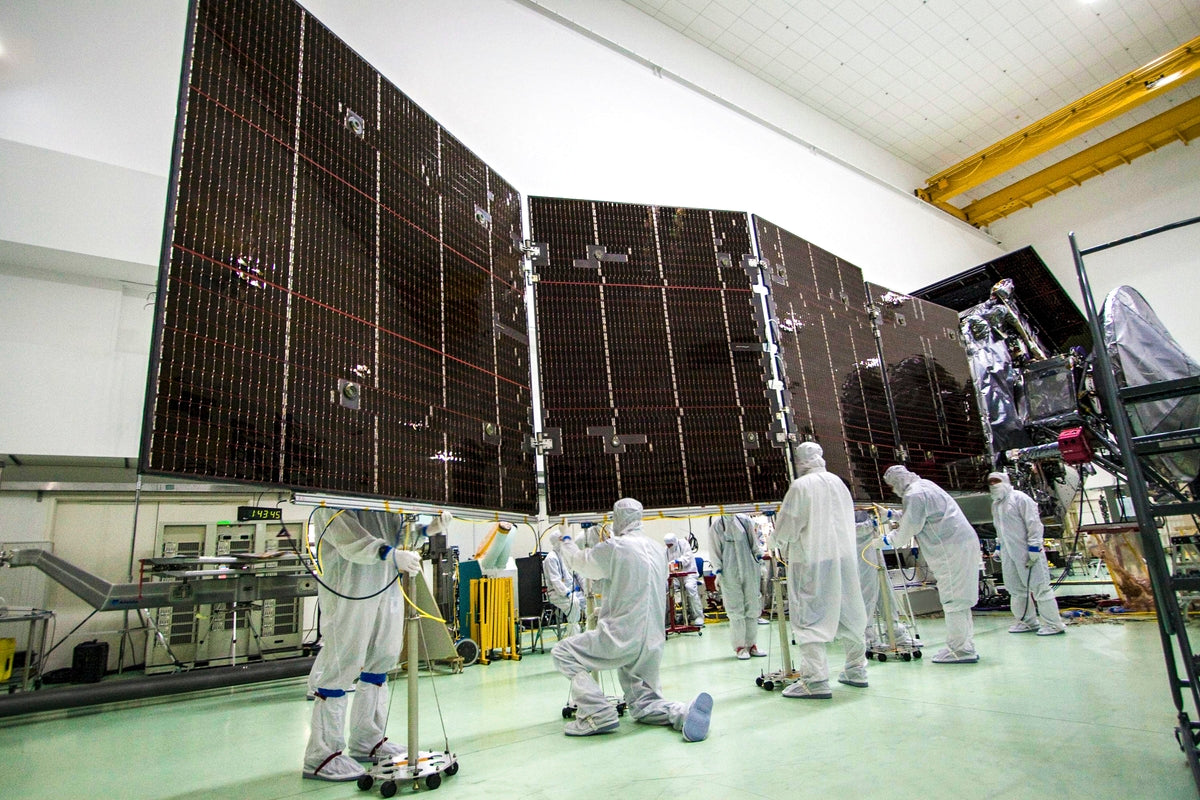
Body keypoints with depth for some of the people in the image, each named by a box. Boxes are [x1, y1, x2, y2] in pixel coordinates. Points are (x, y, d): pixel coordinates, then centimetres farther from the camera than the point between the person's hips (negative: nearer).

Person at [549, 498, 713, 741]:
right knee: (643, 704, 19)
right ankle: (683, 712, -9)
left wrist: (562, 541, 23)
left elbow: (579, 562, 4)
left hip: (622, 638, -7)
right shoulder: (658, 549, 9)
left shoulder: (614, 547, -13)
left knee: (563, 653, 7)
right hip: (653, 643, 7)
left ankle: (598, 715, -4)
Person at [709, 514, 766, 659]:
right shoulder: (716, 526, -2)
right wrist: (718, 573, -5)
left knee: (753, 609, 7)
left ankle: (751, 644, 18)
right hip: (730, 574, -3)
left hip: (750, 571, 3)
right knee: (736, 611, 1)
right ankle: (739, 647, 11)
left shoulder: (746, 520, 4)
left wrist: (760, 563, 6)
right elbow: (715, 551, 0)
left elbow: (755, 544, 11)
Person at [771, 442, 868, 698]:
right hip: (844, 556, 7)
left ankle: (815, 679, -7)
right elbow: (848, 519, 17)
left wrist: (782, 545, 9)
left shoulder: (799, 486, -12)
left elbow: (786, 527, -11)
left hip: (811, 560, -7)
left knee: (809, 618, -3)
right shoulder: (837, 482, 7)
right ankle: (856, 669, 29)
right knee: (846, 612, 17)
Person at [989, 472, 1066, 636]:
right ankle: (1028, 621, 23)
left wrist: (1034, 548, -18)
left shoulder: (1019, 498, -10)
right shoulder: (995, 504, 15)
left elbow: (1034, 523, -15)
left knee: (1039, 587, -3)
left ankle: (1054, 624, 6)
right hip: (1008, 554, 8)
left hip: (1027, 552, -8)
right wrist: (998, 547, 21)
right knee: (1016, 588, 12)